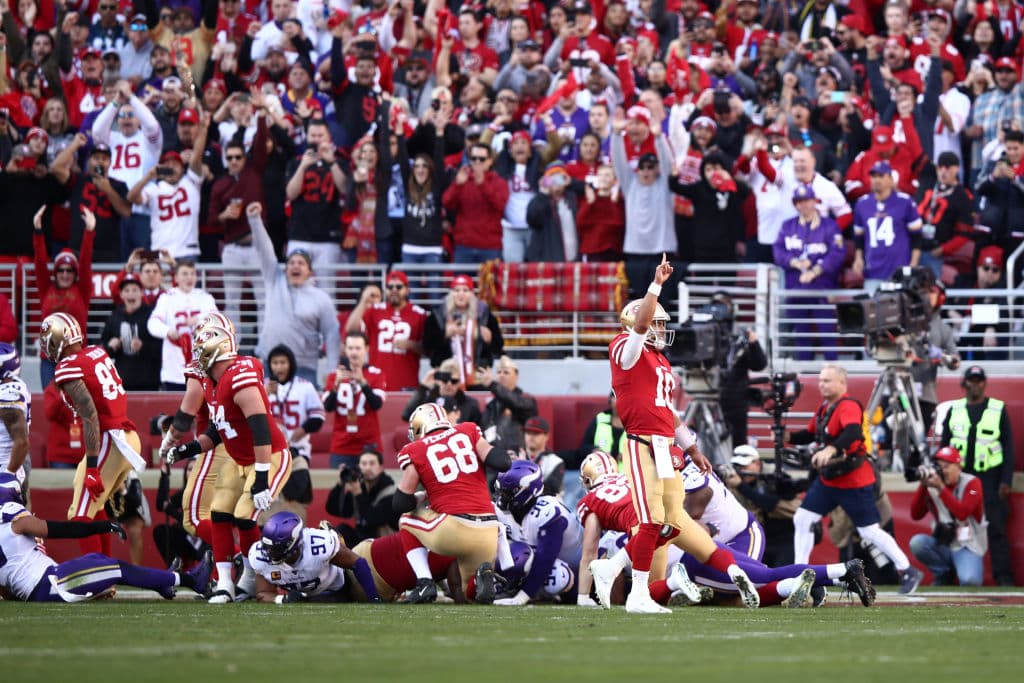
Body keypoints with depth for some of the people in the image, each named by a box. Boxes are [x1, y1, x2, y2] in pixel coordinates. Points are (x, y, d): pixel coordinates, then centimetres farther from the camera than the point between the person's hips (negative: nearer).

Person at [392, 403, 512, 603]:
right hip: (489, 532, 4)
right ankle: (484, 575, -9)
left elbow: (402, 503, 6)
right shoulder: (468, 432, 13)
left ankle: (424, 584, 9)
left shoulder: (415, 451, 5)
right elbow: (500, 463, 1)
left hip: (454, 527, -4)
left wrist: (417, 503, 27)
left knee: (406, 521, 28)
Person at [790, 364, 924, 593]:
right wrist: (788, 437, 0)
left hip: (854, 482, -9)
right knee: (802, 519, 4)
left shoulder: (848, 406, -19)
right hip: (828, 480, 9)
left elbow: (853, 433, -38)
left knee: (870, 531, -5)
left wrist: (831, 449, -55)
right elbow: (810, 434, 20)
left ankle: (908, 572, 8)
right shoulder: (823, 408, 8)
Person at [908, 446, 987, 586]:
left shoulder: (971, 483, -9)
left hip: (968, 547, -4)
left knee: (969, 581, -32)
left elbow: (962, 513, -24)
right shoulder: (931, 486, 1)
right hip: (942, 545, 4)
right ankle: (944, 574, 0)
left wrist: (941, 488, -27)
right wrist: (922, 486, -16)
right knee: (917, 542, -25)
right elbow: (915, 515, -6)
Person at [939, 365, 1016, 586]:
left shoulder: (998, 410, 3)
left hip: (990, 476, -2)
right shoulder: (954, 410, 11)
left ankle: (1003, 576, -7)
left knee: (996, 526, -7)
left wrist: (1005, 481, -5)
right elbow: (944, 445, 15)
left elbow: (1008, 447, 2)